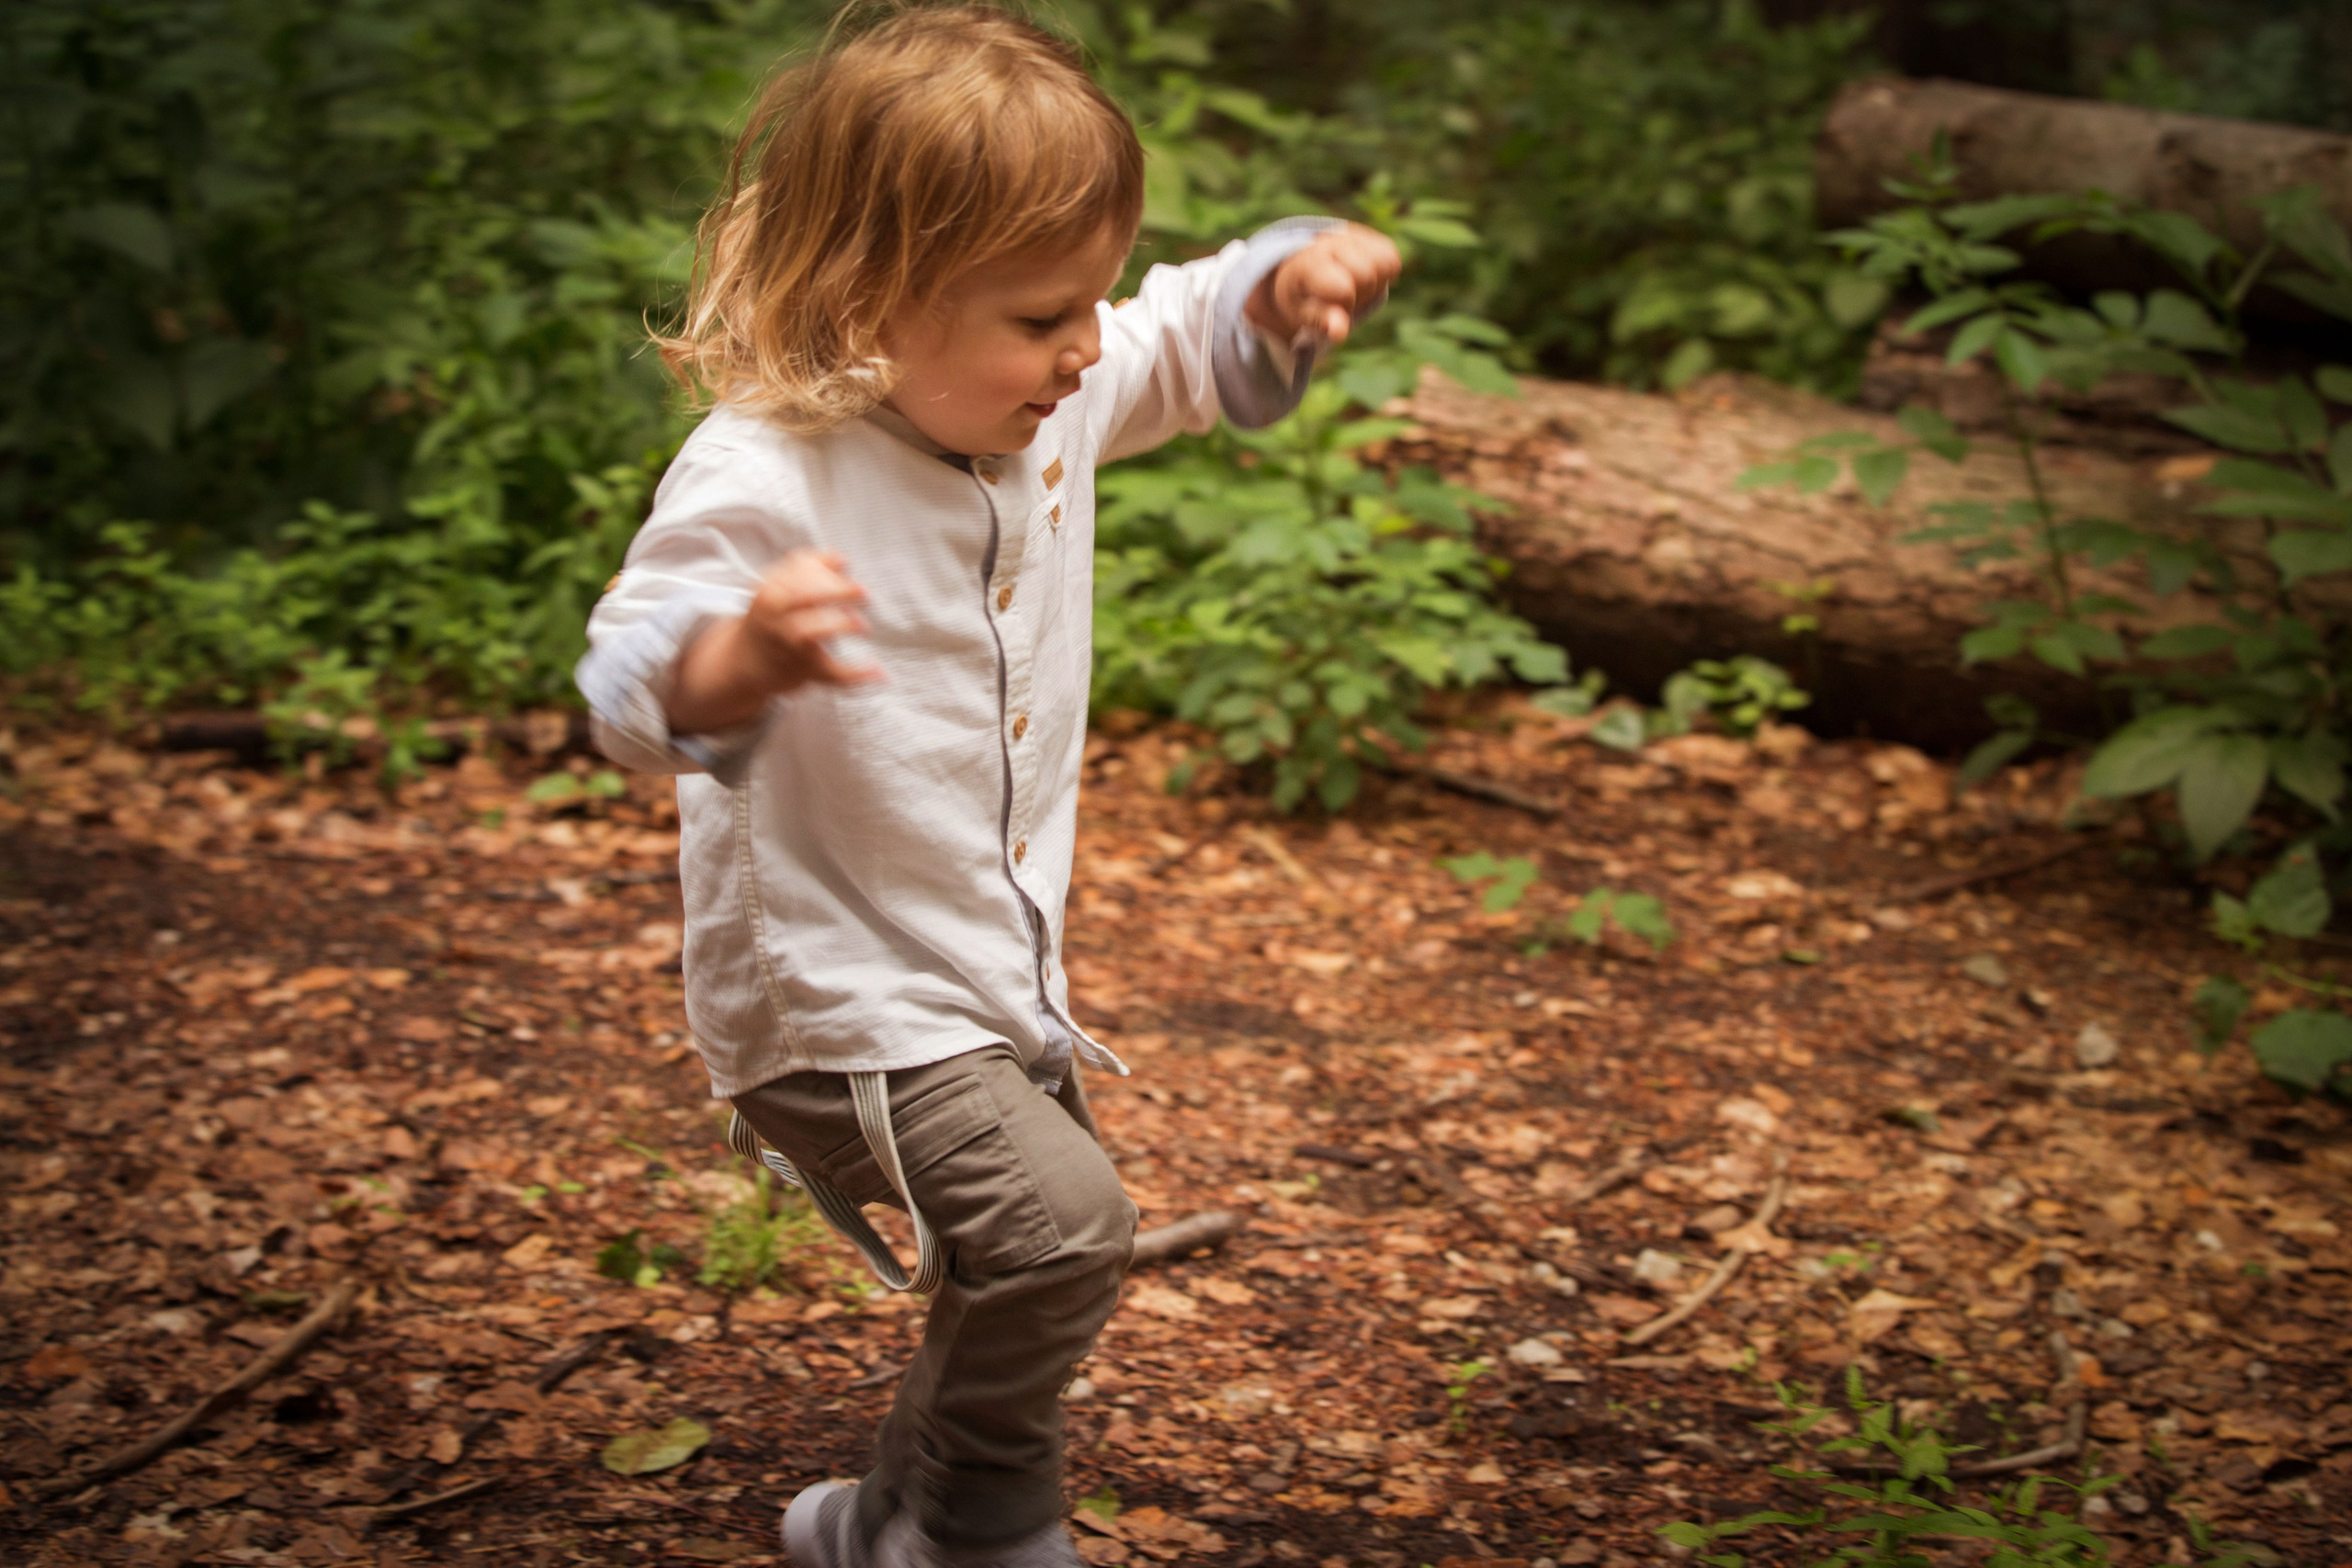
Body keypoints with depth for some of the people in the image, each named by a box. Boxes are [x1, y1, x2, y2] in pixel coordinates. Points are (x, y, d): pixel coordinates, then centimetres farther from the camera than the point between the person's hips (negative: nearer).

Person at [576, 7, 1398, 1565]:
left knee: (1022, 1284, 21)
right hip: (833, 1005, -9)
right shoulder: (764, 475, -26)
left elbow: (1192, 337, 15)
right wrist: (737, 657, -58)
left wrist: (1292, 280, -6)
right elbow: (633, 681, -35)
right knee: (1057, 1218, -25)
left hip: (1001, 977, 9)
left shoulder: (1045, 399, -2)